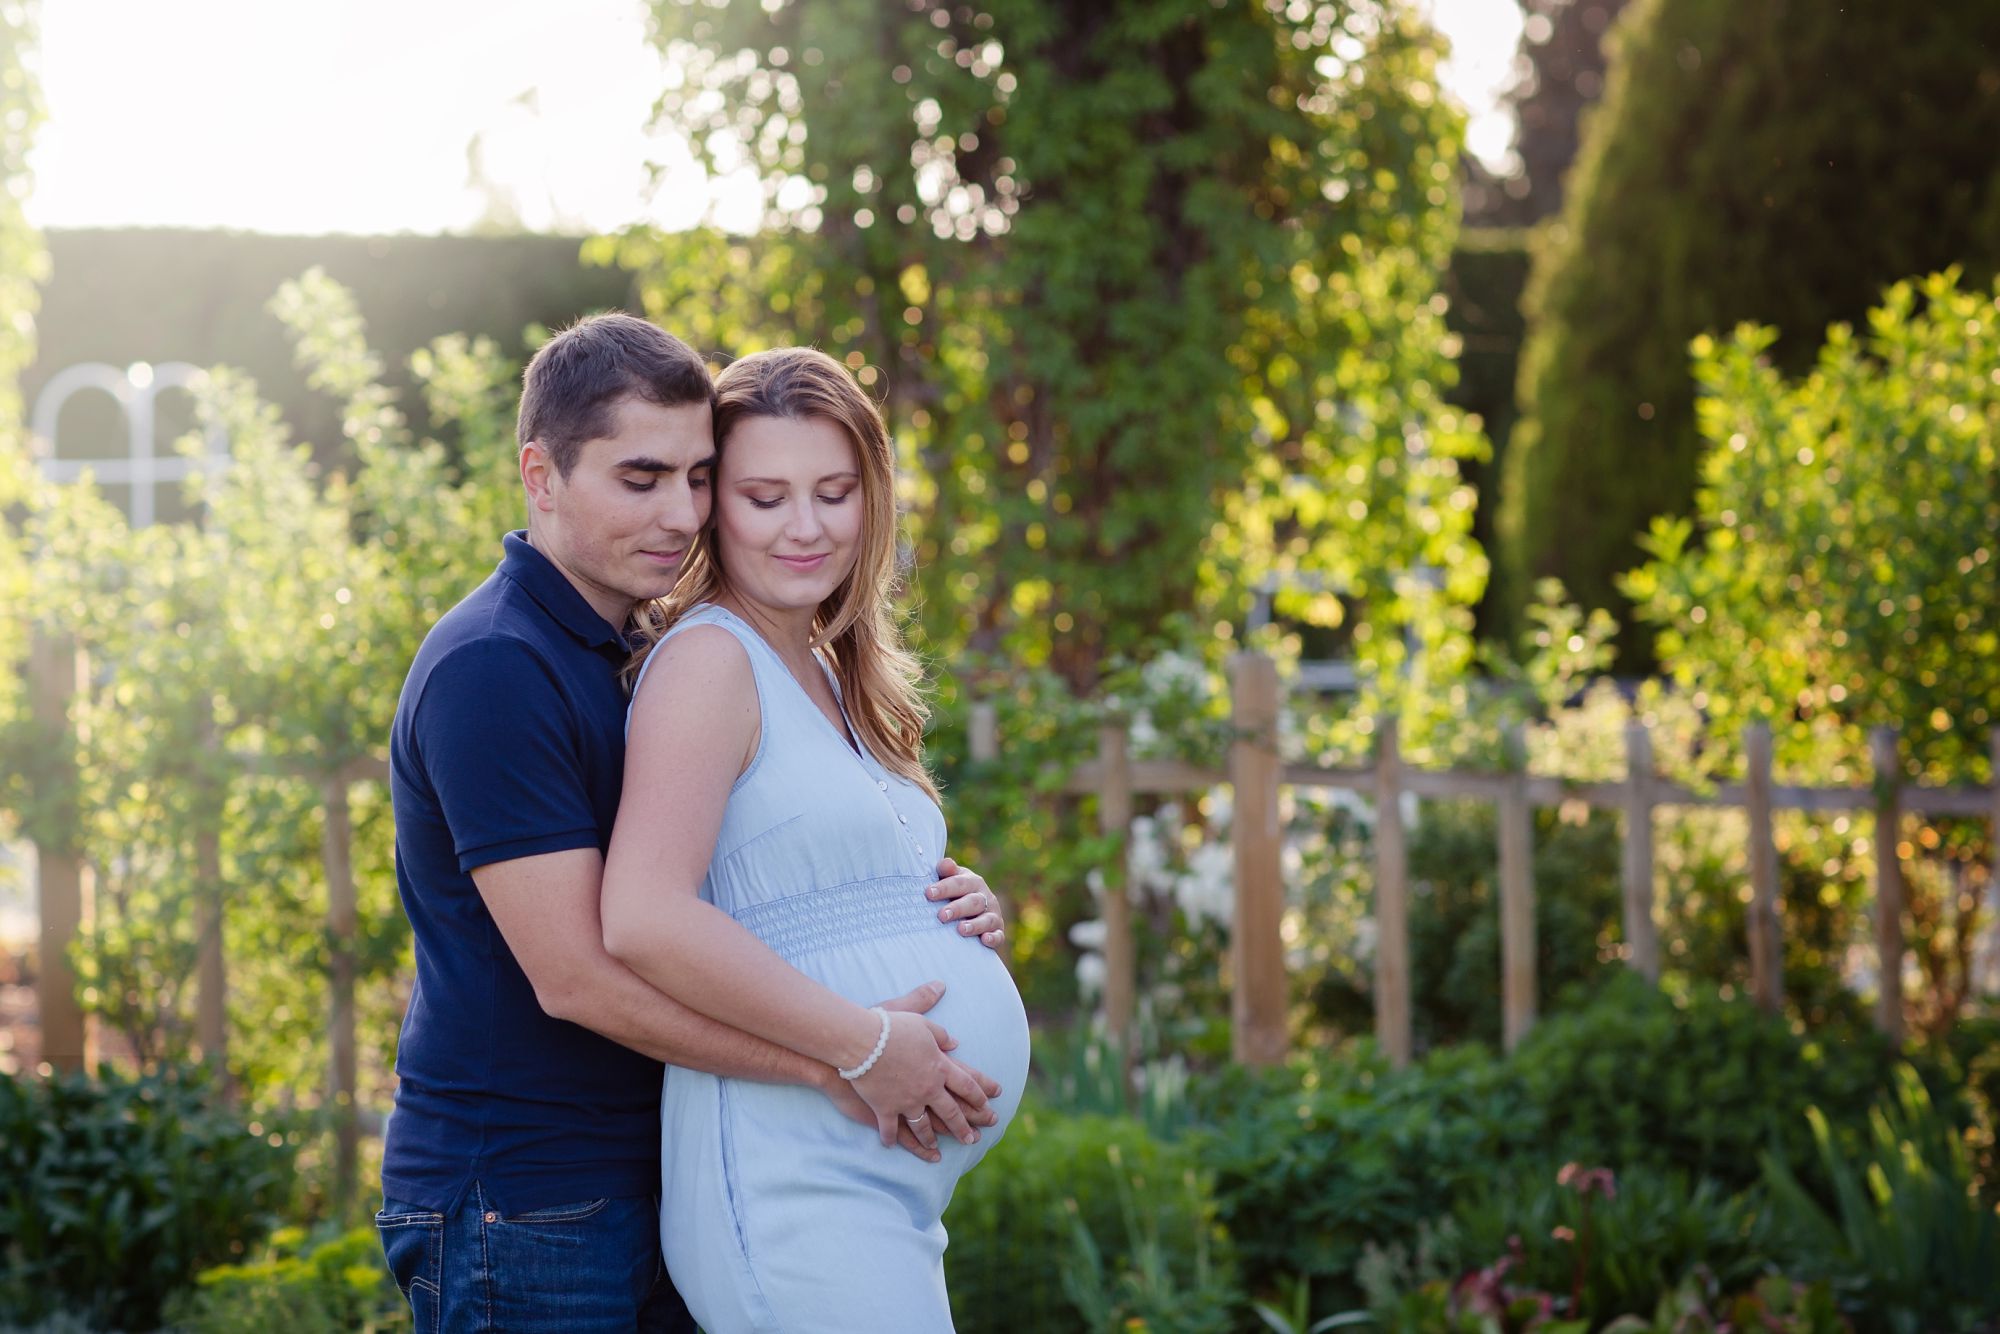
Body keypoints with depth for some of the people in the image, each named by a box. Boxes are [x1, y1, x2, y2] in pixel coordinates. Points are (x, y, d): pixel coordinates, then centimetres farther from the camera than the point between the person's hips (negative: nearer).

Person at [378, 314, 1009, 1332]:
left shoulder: (618, 656, 15)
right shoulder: (490, 669, -16)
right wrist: (835, 1066, -20)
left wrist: (937, 912, 1)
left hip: (638, 1192, 9)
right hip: (516, 1206, -9)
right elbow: (574, 972, -21)